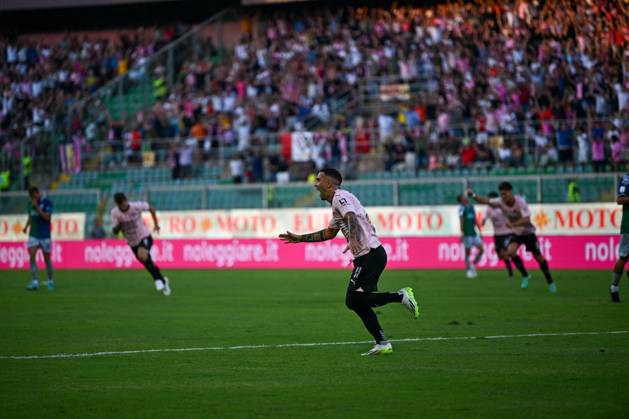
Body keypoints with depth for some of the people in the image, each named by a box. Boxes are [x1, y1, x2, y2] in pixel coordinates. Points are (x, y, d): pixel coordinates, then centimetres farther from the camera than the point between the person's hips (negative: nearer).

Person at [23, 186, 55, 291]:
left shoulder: (47, 202, -8)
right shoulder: (30, 204, 8)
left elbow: (46, 217, -17)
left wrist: (36, 207, -20)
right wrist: (26, 226, 1)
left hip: (44, 235, -4)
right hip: (33, 235, 4)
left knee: (47, 258, 5)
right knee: (31, 257, -11)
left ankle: (50, 281, 22)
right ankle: (34, 282, -14)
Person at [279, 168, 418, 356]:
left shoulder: (340, 197, -7)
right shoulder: (338, 202, 24)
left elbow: (351, 218, -27)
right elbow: (328, 233, 36)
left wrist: (353, 239, -46)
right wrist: (300, 238, 38)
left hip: (370, 254, -10)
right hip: (370, 255, 10)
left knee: (353, 300, -13)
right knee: (358, 302, 10)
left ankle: (400, 296, -13)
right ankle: (382, 344, 9)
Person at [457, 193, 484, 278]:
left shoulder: (471, 207, 13)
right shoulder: (462, 208, -7)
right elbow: (461, 221, -11)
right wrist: (462, 233, -15)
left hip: (474, 232, 7)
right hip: (467, 233, -7)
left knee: (481, 249, 3)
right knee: (468, 252, -1)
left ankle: (473, 265, 19)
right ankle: (468, 270, 9)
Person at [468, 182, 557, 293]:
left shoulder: (520, 202, -27)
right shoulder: (500, 202, -16)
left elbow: (526, 220, -35)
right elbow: (486, 201, -25)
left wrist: (513, 224, -49)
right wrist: (473, 195, -42)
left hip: (528, 232, -3)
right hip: (516, 233, 3)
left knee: (538, 257, -1)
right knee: (511, 251, -23)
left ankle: (550, 283, 16)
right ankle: (525, 276, -1)